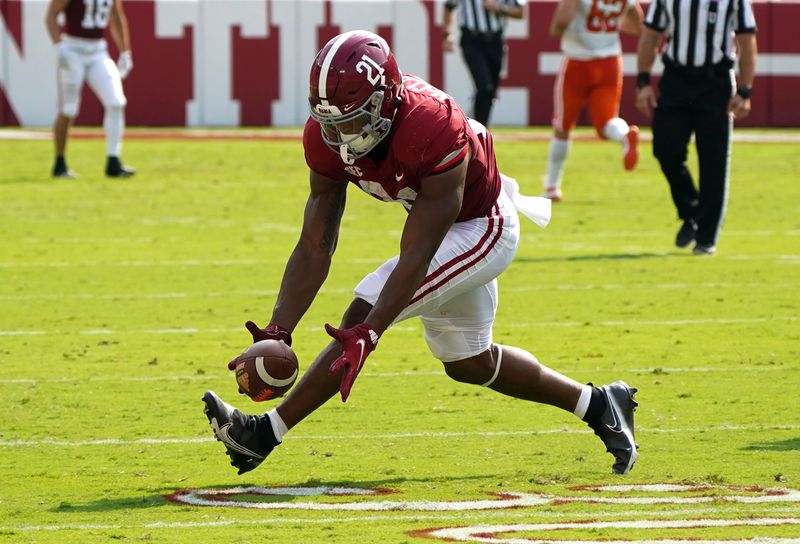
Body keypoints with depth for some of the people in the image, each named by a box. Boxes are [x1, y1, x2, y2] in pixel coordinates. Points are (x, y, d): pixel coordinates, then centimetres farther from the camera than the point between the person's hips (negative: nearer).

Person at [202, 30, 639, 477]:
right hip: (441, 229, 8)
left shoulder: (435, 132, -40)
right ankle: (600, 406, 37)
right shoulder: (328, 138, -20)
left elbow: (415, 256, -37)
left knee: (363, 315, -21)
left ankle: (267, 434, -15)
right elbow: (314, 249, -17)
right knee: (469, 364, 20)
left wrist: (367, 334, -44)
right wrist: (277, 333, -26)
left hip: (482, 228, -8)